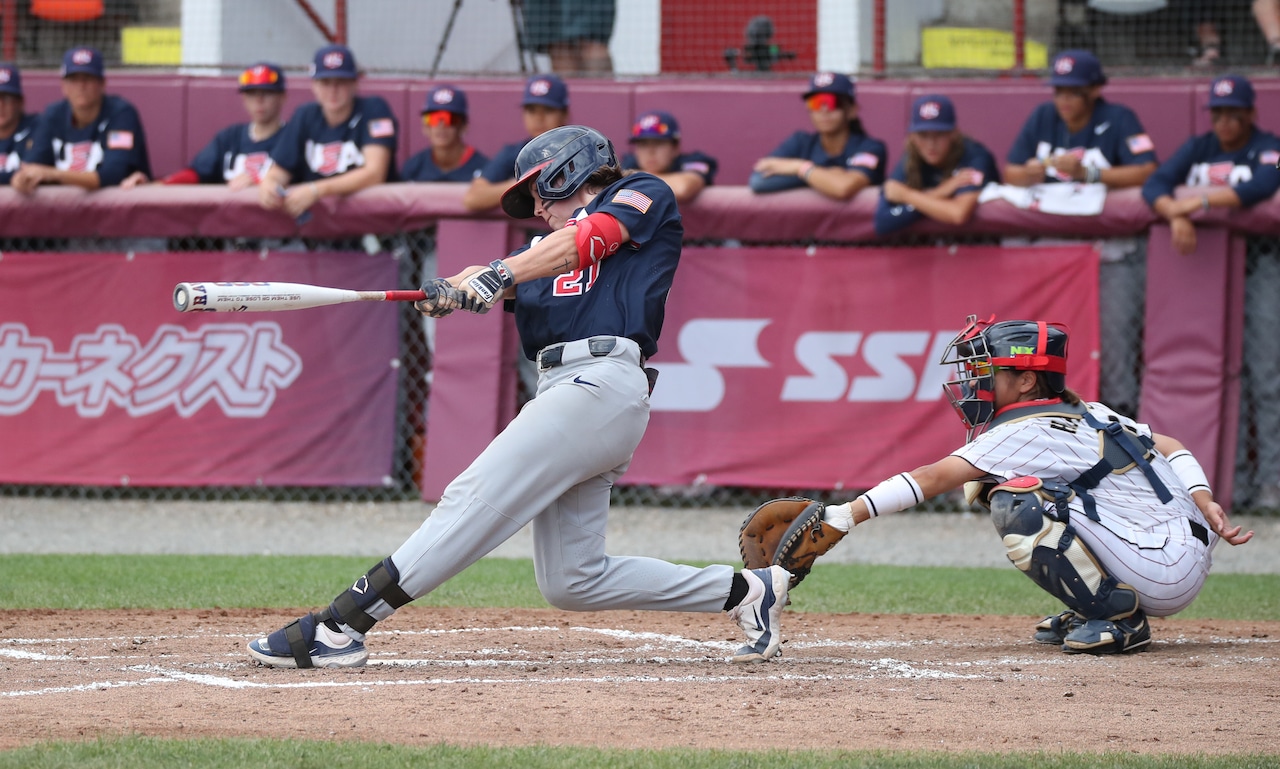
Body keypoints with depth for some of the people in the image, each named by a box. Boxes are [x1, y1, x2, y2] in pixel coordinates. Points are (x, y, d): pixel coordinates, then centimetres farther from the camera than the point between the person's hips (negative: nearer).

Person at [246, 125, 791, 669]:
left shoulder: (644, 196, 10)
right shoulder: (549, 249, 31)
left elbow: (588, 239, -9)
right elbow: (493, 277, 12)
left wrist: (501, 274, -23)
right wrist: (455, 290, -12)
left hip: (603, 380, -9)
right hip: (562, 391, 9)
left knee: (476, 498, -17)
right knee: (570, 583, 4)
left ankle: (340, 624, -25)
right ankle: (744, 590, 12)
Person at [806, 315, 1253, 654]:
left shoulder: (1028, 434, -12)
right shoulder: (1088, 414, 15)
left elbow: (932, 479, -18)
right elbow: (1169, 448, 16)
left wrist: (845, 516, -21)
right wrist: (1204, 504, 3)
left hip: (1167, 571, -10)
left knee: (1017, 505, -20)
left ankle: (1118, 616, -12)